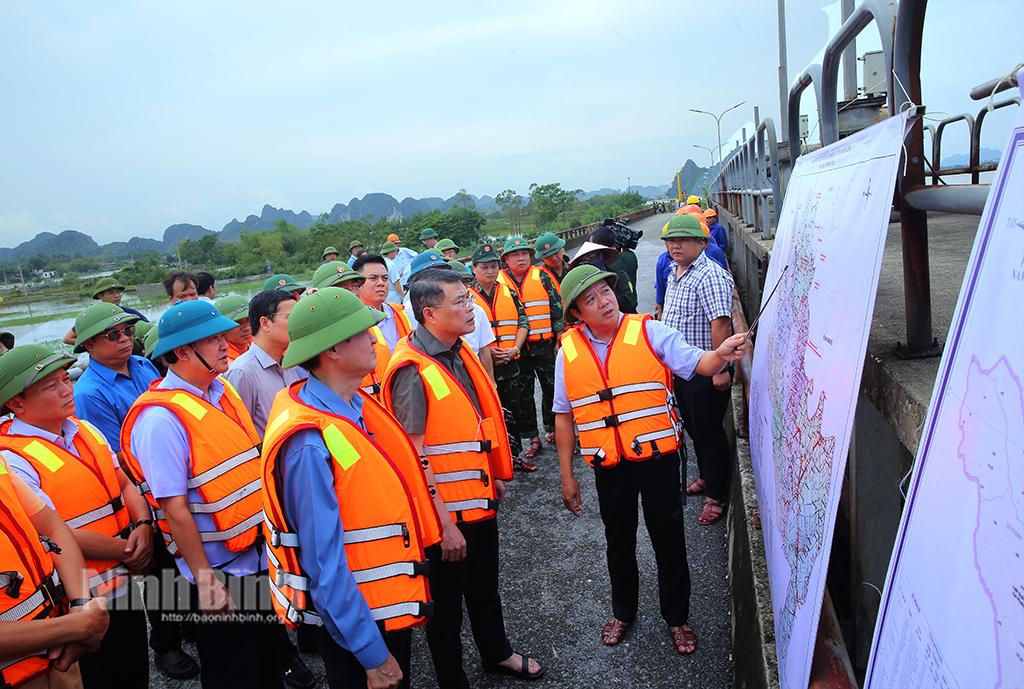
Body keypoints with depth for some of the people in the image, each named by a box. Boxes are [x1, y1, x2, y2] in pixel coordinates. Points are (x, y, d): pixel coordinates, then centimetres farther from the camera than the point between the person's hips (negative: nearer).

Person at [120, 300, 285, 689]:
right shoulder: (161, 417, -21)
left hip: (260, 558, 7)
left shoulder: (222, 391, 4)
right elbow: (175, 508, -21)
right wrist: (204, 579, -18)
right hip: (219, 574, -7)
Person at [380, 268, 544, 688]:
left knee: (485, 588, 27)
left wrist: (494, 476, 19)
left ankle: (496, 653, 50)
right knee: (447, 604, 14)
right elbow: (415, 459, -24)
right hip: (445, 513, -8)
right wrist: (444, 524, -21)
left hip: (480, 500, 8)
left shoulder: (458, 351, 2)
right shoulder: (412, 370, -25)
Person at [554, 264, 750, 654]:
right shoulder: (569, 350, -2)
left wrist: (721, 355, -35)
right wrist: (567, 476, 5)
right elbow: (564, 416, 4)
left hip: (658, 457, -2)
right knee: (619, 545, 19)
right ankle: (623, 612, 43)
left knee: (669, 541, 12)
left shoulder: (649, 332, -7)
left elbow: (695, 364, -11)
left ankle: (677, 618, 35)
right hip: (609, 466, 2)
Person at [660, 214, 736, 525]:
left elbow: (721, 323, -28)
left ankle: (717, 497, 15)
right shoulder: (674, 273, 11)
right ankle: (706, 478, 41)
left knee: (709, 431, 1)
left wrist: (720, 369, -30)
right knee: (693, 427, 22)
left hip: (707, 372, -10)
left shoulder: (709, 276, -21)